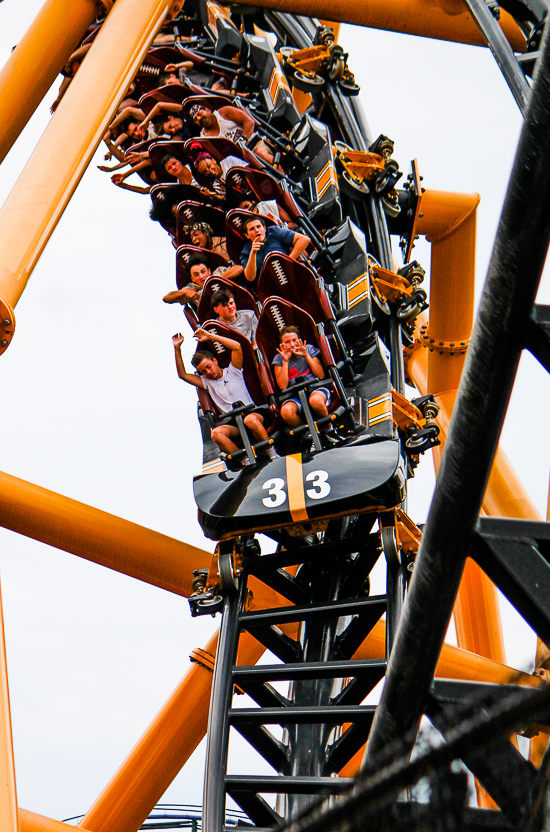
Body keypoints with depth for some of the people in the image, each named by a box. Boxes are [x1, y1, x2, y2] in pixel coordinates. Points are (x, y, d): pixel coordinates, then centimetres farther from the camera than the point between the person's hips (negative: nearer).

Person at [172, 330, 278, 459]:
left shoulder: (233, 371, 13)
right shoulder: (206, 382, 22)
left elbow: (236, 346, 0)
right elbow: (183, 375, 17)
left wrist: (210, 336, 2)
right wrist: (177, 348, 10)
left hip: (251, 414, -3)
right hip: (232, 423, 3)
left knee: (250, 420, -40)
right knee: (216, 433, -32)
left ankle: (273, 454, -26)